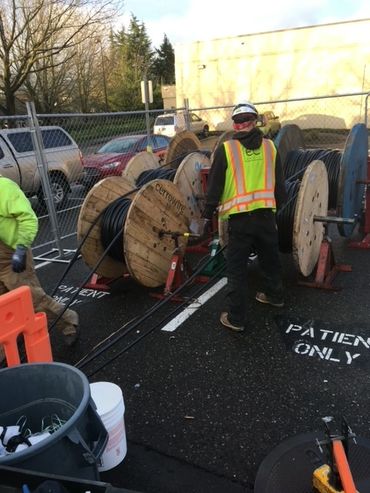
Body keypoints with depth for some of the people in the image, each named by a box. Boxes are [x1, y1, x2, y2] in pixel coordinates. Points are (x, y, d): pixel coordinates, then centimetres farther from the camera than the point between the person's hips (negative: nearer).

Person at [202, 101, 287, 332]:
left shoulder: (226, 149, -4)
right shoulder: (270, 147, 6)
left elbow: (214, 186, -2)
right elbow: (280, 184, 13)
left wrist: (207, 215, 7)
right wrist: (279, 206, 27)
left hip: (240, 218, -4)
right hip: (266, 215, 4)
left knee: (237, 269, 4)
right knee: (270, 259, 24)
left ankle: (236, 318, 10)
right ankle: (275, 295, 44)